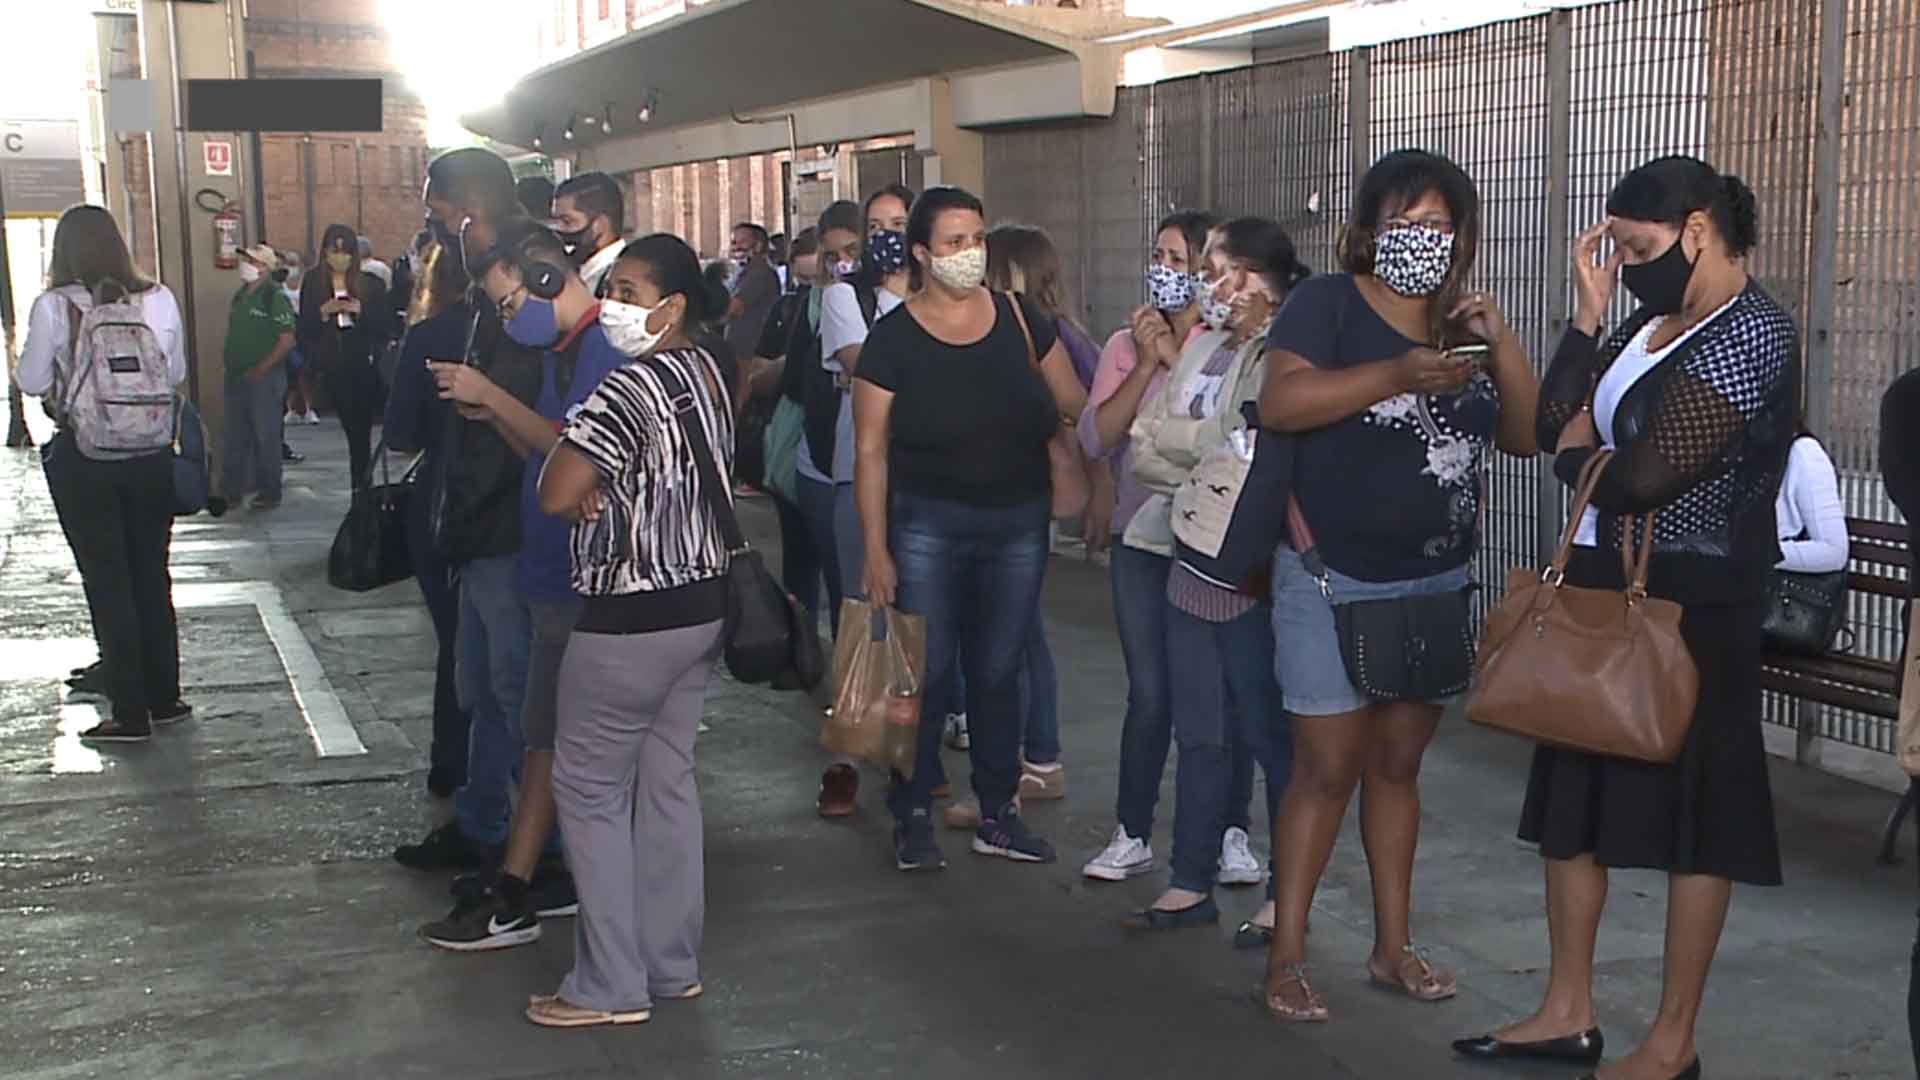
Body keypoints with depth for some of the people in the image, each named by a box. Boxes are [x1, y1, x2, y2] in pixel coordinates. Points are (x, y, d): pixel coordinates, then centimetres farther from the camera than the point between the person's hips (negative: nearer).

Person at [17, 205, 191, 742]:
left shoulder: (54, 306, -12)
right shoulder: (158, 299, -4)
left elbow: (33, 383, -5)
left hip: (83, 456, -3)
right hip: (150, 453, 3)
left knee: (107, 581, 5)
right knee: (151, 575, 15)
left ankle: (131, 713, 9)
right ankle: (164, 698, 23)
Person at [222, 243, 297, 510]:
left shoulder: (275, 297, -11)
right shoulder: (240, 295, 12)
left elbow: (287, 339, -15)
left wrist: (261, 369, -15)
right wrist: (228, 357, 8)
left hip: (264, 378, -7)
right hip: (236, 377, 7)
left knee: (266, 437, -1)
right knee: (236, 436, 12)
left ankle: (269, 492, 7)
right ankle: (232, 489, 20)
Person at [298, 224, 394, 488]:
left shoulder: (370, 284, 1)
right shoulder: (313, 284, 4)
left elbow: (385, 327, 0)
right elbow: (304, 330, 3)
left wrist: (361, 311, -15)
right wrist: (323, 312, -13)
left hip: (365, 366, -1)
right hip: (333, 369, 1)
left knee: (360, 429, -5)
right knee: (352, 429, 4)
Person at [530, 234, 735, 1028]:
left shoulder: (629, 388, -21)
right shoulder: (705, 373, 8)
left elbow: (556, 494, -22)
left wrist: (591, 496, -1)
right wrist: (609, 491, 1)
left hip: (631, 615, -9)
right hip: (702, 601, 9)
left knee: (589, 785, 3)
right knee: (667, 779, 15)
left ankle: (610, 986, 7)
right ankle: (672, 966, 23)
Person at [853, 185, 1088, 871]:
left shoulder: (1020, 319, 2)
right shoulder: (893, 338, -6)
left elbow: (1078, 408, 8)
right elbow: (871, 453, -6)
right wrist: (876, 551, -9)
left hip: (1018, 524, 3)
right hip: (928, 523, -3)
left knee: (998, 670, 11)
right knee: (925, 671, 0)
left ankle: (998, 814, 22)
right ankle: (914, 819, 13)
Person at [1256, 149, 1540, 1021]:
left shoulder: (1462, 327, 11)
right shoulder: (1328, 303, -6)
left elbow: (1528, 435, 4)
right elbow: (1280, 403, -23)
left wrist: (1501, 343, -10)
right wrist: (1396, 375, -31)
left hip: (1435, 587, 6)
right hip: (1334, 585, -5)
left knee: (1397, 765, 14)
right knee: (1328, 769, -3)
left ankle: (1393, 947, 24)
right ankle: (1286, 957, 7)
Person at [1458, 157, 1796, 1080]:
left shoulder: (1751, 335, -15)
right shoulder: (1655, 321, 11)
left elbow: (1645, 477, -22)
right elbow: (1554, 423, 7)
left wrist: (1581, 457, -1)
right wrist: (1588, 310, 1)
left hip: (1689, 600, -9)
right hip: (1600, 586, 9)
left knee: (1690, 811, 2)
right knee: (1573, 795, 12)